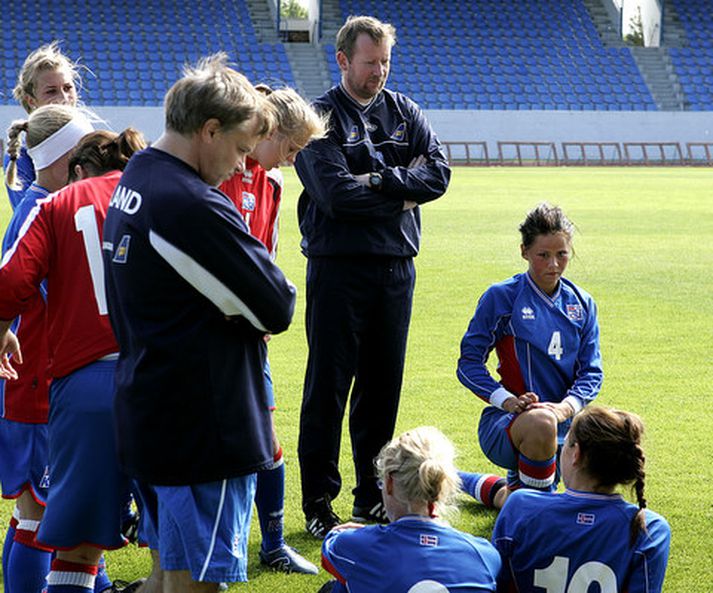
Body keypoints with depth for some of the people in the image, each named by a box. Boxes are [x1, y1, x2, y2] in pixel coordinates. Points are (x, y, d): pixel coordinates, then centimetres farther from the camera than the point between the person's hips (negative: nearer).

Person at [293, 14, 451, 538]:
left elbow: (438, 173, -2)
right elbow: (336, 193, -17)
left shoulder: (404, 111, 11)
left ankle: (372, 495, 20)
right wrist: (401, 194, -8)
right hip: (339, 268, -5)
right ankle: (318, 502, 5)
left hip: (397, 268, 5)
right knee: (329, 386, -1)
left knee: (383, 385, 10)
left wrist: (379, 180, -13)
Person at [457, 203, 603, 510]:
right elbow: (468, 362, -5)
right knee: (540, 423, -40)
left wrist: (566, 407, -16)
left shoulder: (582, 303, 9)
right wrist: (508, 401, -21)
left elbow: (591, 370, 5)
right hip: (506, 423, -5)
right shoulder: (501, 297, -4)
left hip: (564, 422, 5)